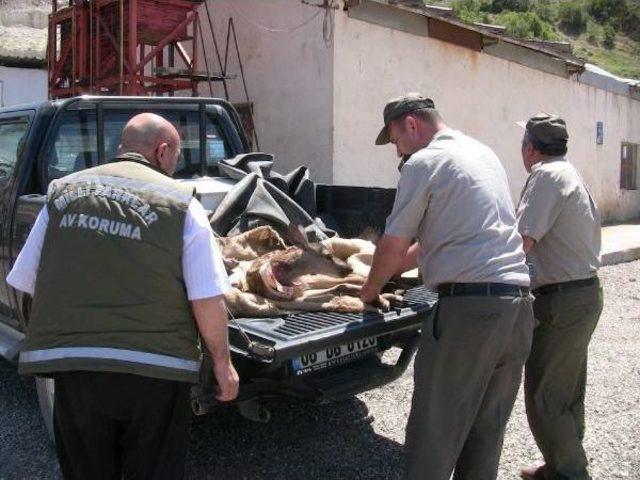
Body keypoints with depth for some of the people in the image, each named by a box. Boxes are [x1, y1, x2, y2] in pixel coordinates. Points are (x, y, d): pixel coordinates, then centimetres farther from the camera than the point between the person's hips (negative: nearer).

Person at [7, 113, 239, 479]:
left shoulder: (62, 192, 7)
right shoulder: (180, 203, -5)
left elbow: (26, 283, 11)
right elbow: (208, 299, -10)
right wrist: (222, 362, 3)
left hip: (70, 365, 4)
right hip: (155, 367, -3)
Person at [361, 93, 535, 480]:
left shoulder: (425, 162, -4)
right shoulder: (484, 154, 21)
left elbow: (393, 245, -2)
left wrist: (370, 289, 16)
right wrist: (390, 272, 29)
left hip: (469, 306, -8)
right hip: (519, 303, 9)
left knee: (434, 437, 2)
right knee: (486, 432, 17)